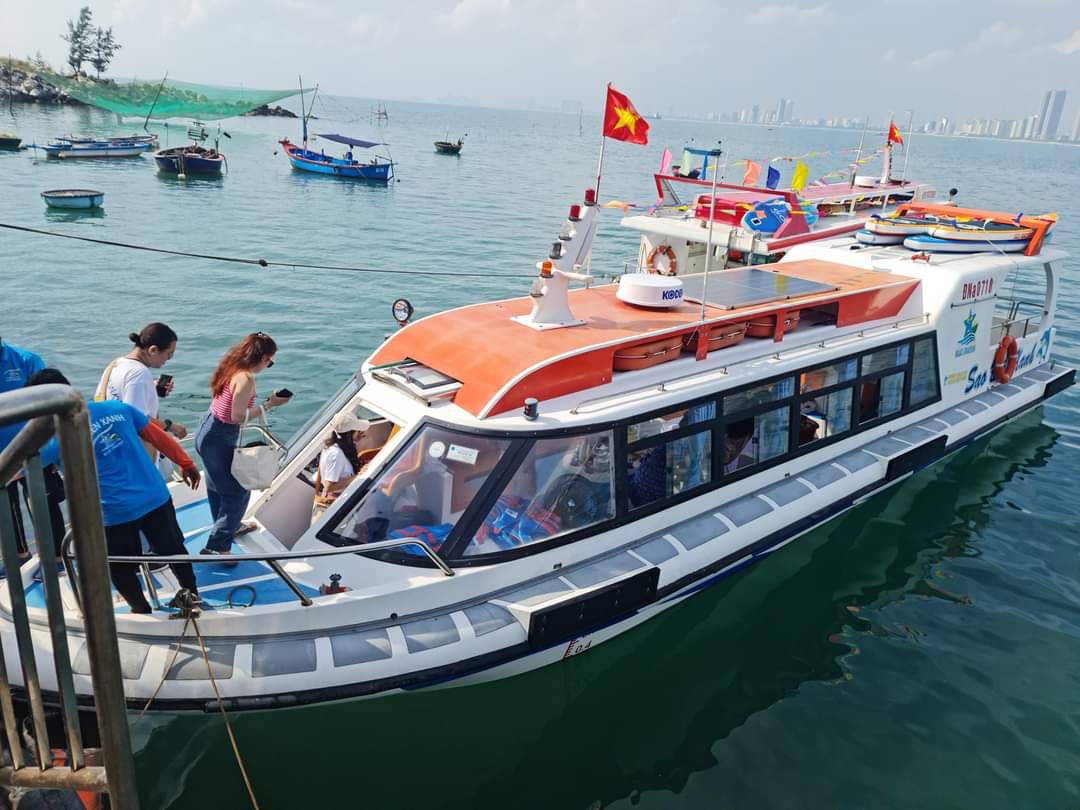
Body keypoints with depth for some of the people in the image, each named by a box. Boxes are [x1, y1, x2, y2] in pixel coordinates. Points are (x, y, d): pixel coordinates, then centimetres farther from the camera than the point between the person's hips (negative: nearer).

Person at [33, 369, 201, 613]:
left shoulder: (59, 435, -12)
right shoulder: (117, 407, 0)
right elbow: (158, 437, 7)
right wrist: (186, 463, 17)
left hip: (116, 513, -4)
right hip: (157, 498, 5)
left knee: (121, 570, 21)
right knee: (173, 550, 25)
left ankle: (143, 612, 36)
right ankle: (193, 597, 39)